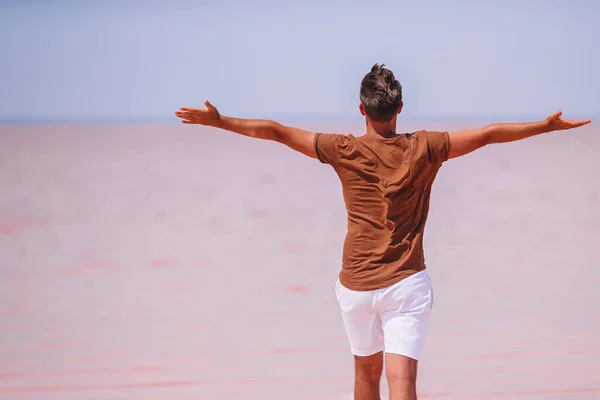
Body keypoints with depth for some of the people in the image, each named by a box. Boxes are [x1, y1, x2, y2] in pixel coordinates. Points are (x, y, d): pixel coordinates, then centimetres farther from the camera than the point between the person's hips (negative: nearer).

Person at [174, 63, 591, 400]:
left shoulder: (345, 151, -5)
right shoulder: (423, 149, -5)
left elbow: (275, 131, -3)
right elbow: (489, 134, -1)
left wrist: (218, 120, 5)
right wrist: (549, 125, 9)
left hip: (357, 284, 2)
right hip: (407, 283, -1)